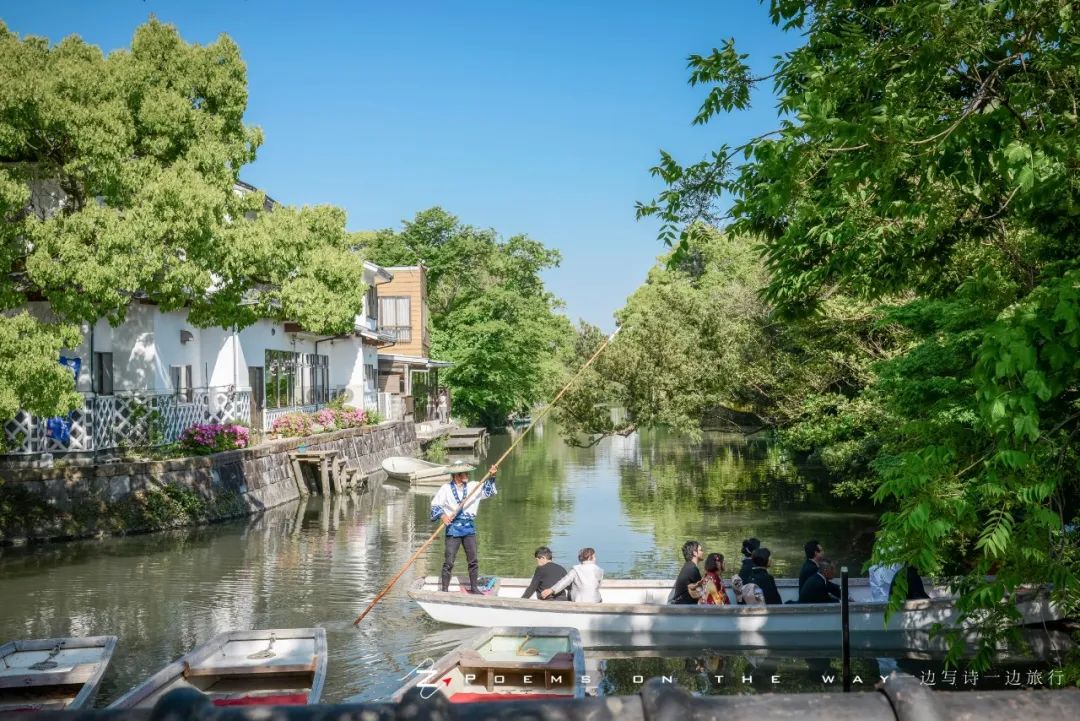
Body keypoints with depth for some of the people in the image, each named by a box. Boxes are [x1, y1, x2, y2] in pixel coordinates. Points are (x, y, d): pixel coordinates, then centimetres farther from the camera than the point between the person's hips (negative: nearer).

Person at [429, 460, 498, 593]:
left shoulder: (473, 486, 8)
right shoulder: (446, 488, -3)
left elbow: (488, 491, 10)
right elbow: (435, 505, -5)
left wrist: (490, 477, -4)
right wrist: (442, 515, -21)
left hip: (469, 527, 4)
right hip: (453, 528, -4)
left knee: (473, 560, 7)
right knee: (448, 561, -2)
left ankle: (474, 588, 18)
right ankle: (444, 589, 6)